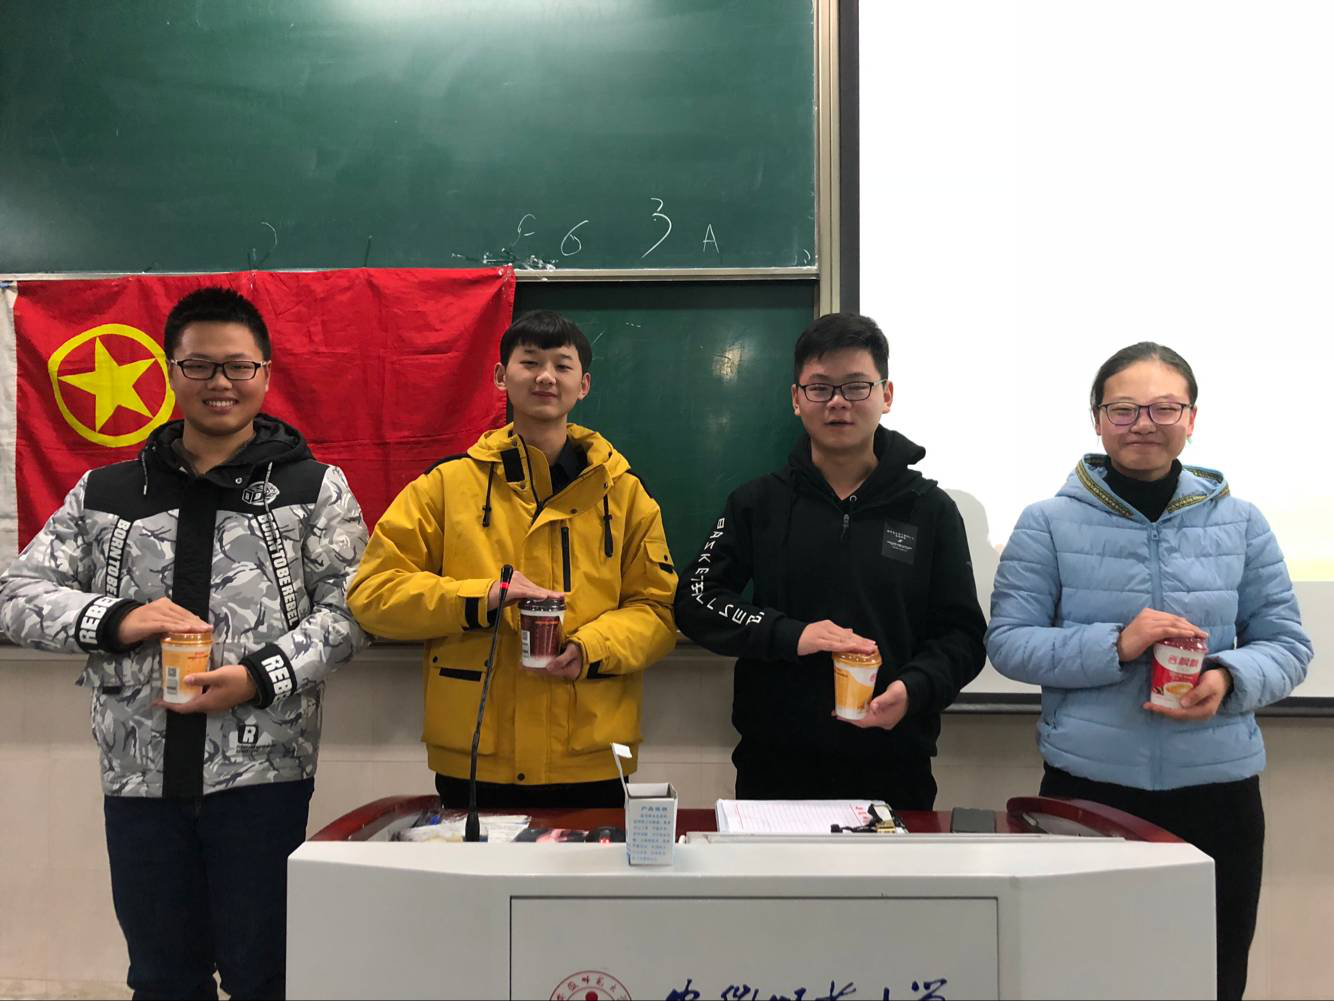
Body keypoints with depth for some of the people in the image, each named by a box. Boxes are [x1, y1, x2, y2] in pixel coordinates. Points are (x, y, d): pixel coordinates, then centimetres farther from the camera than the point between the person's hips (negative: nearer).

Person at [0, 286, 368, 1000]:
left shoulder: (315, 488, 1)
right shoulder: (105, 493, 9)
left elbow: (345, 608, -4)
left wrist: (260, 677, -18)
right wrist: (118, 620, -12)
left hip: (264, 774, -3)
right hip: (140, 778, 3)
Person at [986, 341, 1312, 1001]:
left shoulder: (1239, 523, 3)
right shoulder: (1049, 524, -4)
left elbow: (1287, 643, 6)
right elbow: (1007, 642, -6)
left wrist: (1228, 677, -16)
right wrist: (1114, 645, -20)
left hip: (1219, 788, 2)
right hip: (1087, 786, -2)